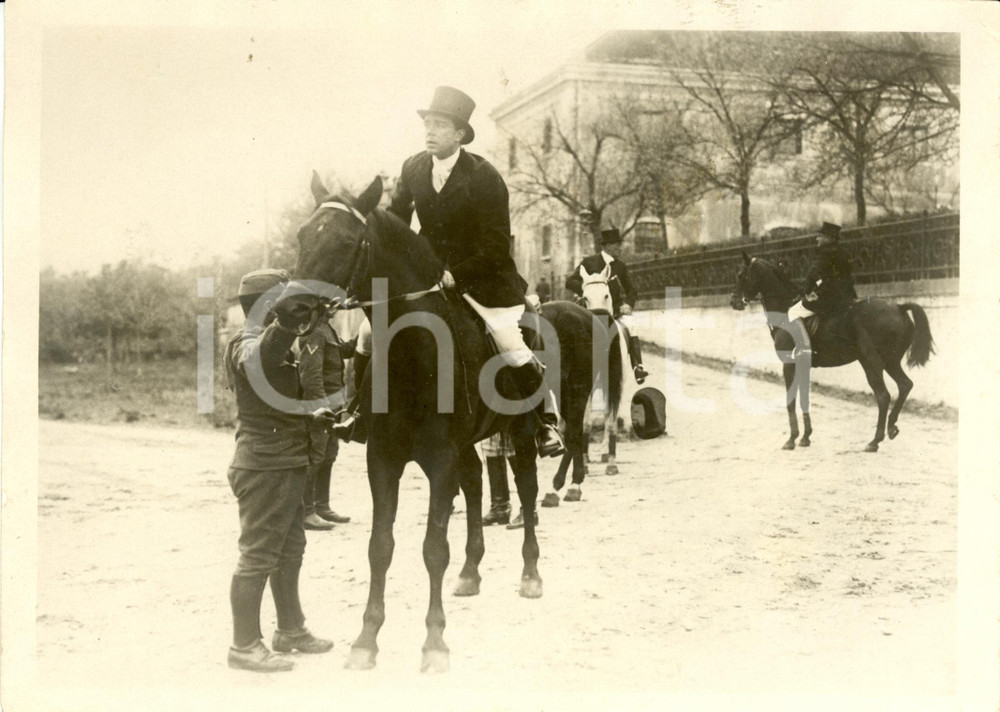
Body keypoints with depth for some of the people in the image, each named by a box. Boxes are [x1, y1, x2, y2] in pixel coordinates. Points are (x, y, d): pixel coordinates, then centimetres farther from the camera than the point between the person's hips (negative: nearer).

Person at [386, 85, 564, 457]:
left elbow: (495, 246, -18)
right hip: (428, 275, 5)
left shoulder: (484, 176, -17)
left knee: (516, 355, -13)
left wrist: (456, 275, -22)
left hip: (484, 277, -5)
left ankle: (547, 420, 12)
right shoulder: (412, 169, -2)